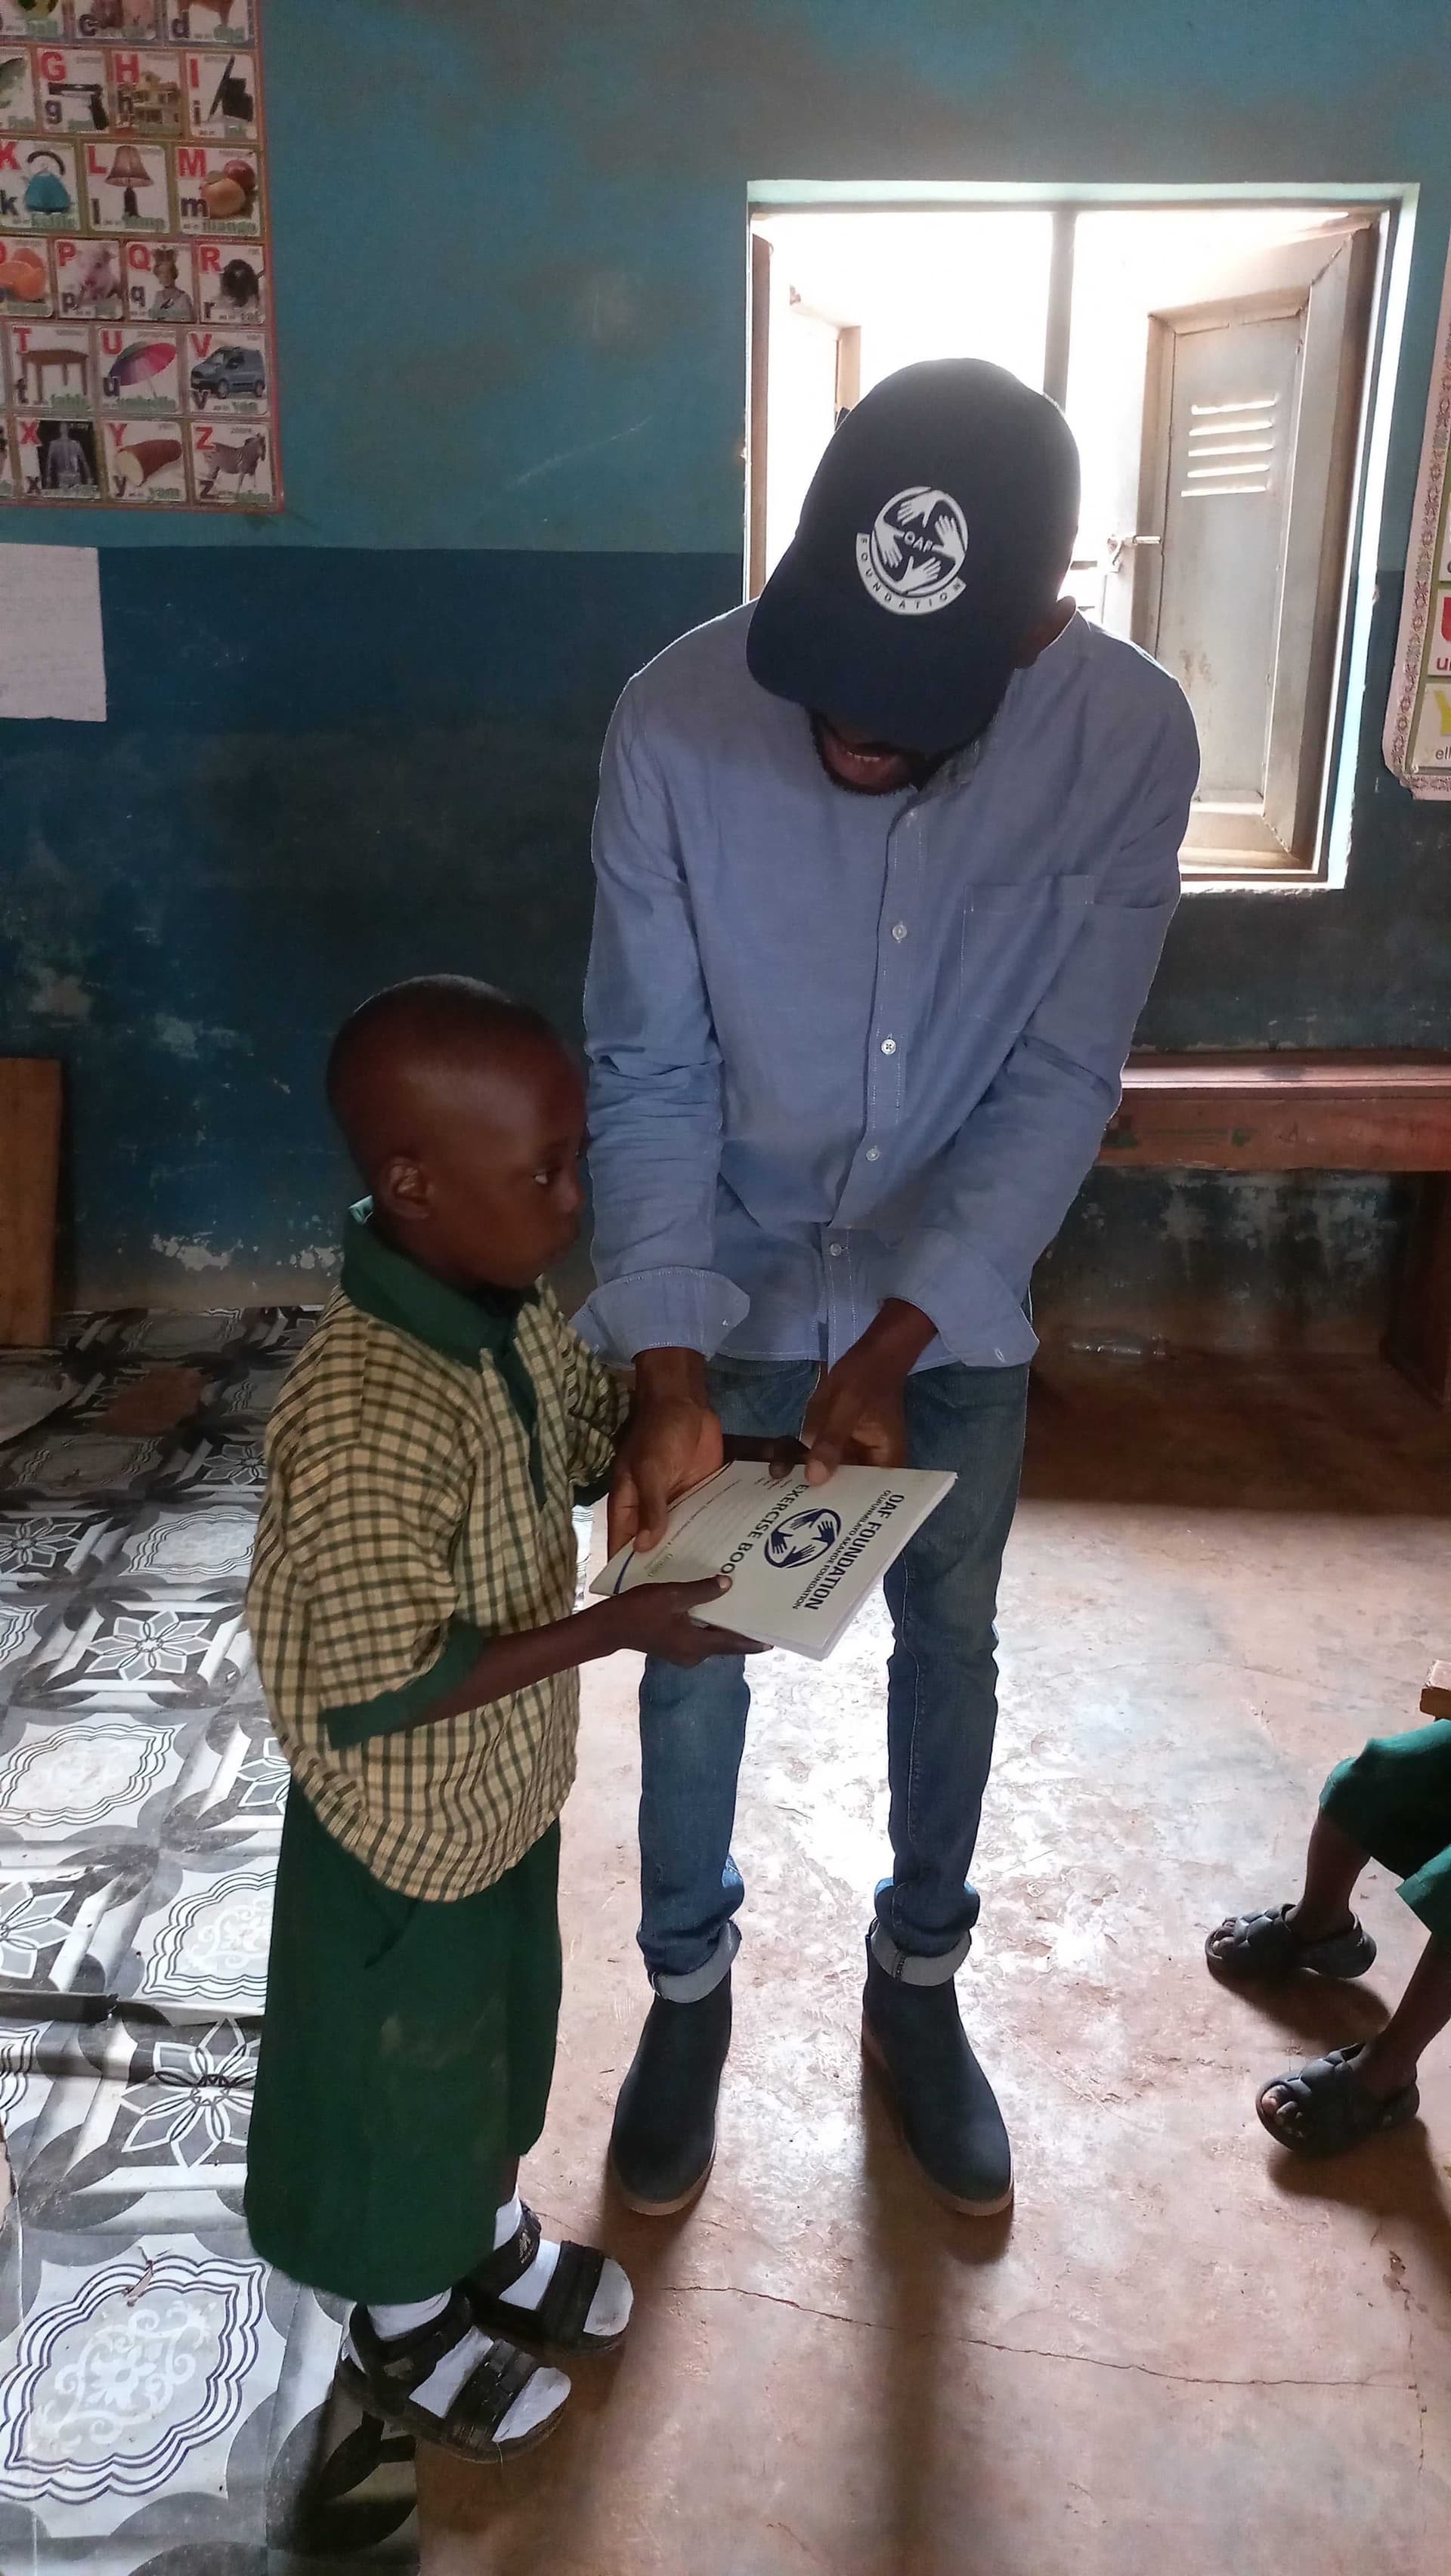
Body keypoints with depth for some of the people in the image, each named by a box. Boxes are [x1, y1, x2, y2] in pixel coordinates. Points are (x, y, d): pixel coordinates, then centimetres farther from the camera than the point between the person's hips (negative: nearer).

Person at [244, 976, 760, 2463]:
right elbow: (381, 1692, -31)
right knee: (402, 2075, 20)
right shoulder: (367, 1421, -37)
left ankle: (494, 2241, 58)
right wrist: (620, 1629, -29)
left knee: (498, 2034, 30)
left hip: (510, 1787, 8)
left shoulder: (507, 1310, -10)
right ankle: (399, 2336, 49)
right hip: (407, 1830, -8)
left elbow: (592, 1427, 9)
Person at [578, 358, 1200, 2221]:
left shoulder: (1128, 740, -19)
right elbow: (648, 1076, -17)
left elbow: (1057, 1089, -16)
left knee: (948, 1645, 16)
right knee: (695, 1656, 13)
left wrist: (895, 1340, -25)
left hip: (954, 1305, 1)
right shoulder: (676, 721, -22)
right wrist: (667, 1370, -27)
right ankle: (687, 1986, 39)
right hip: (725, 1293, 0)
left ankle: (917, 1981, 43)